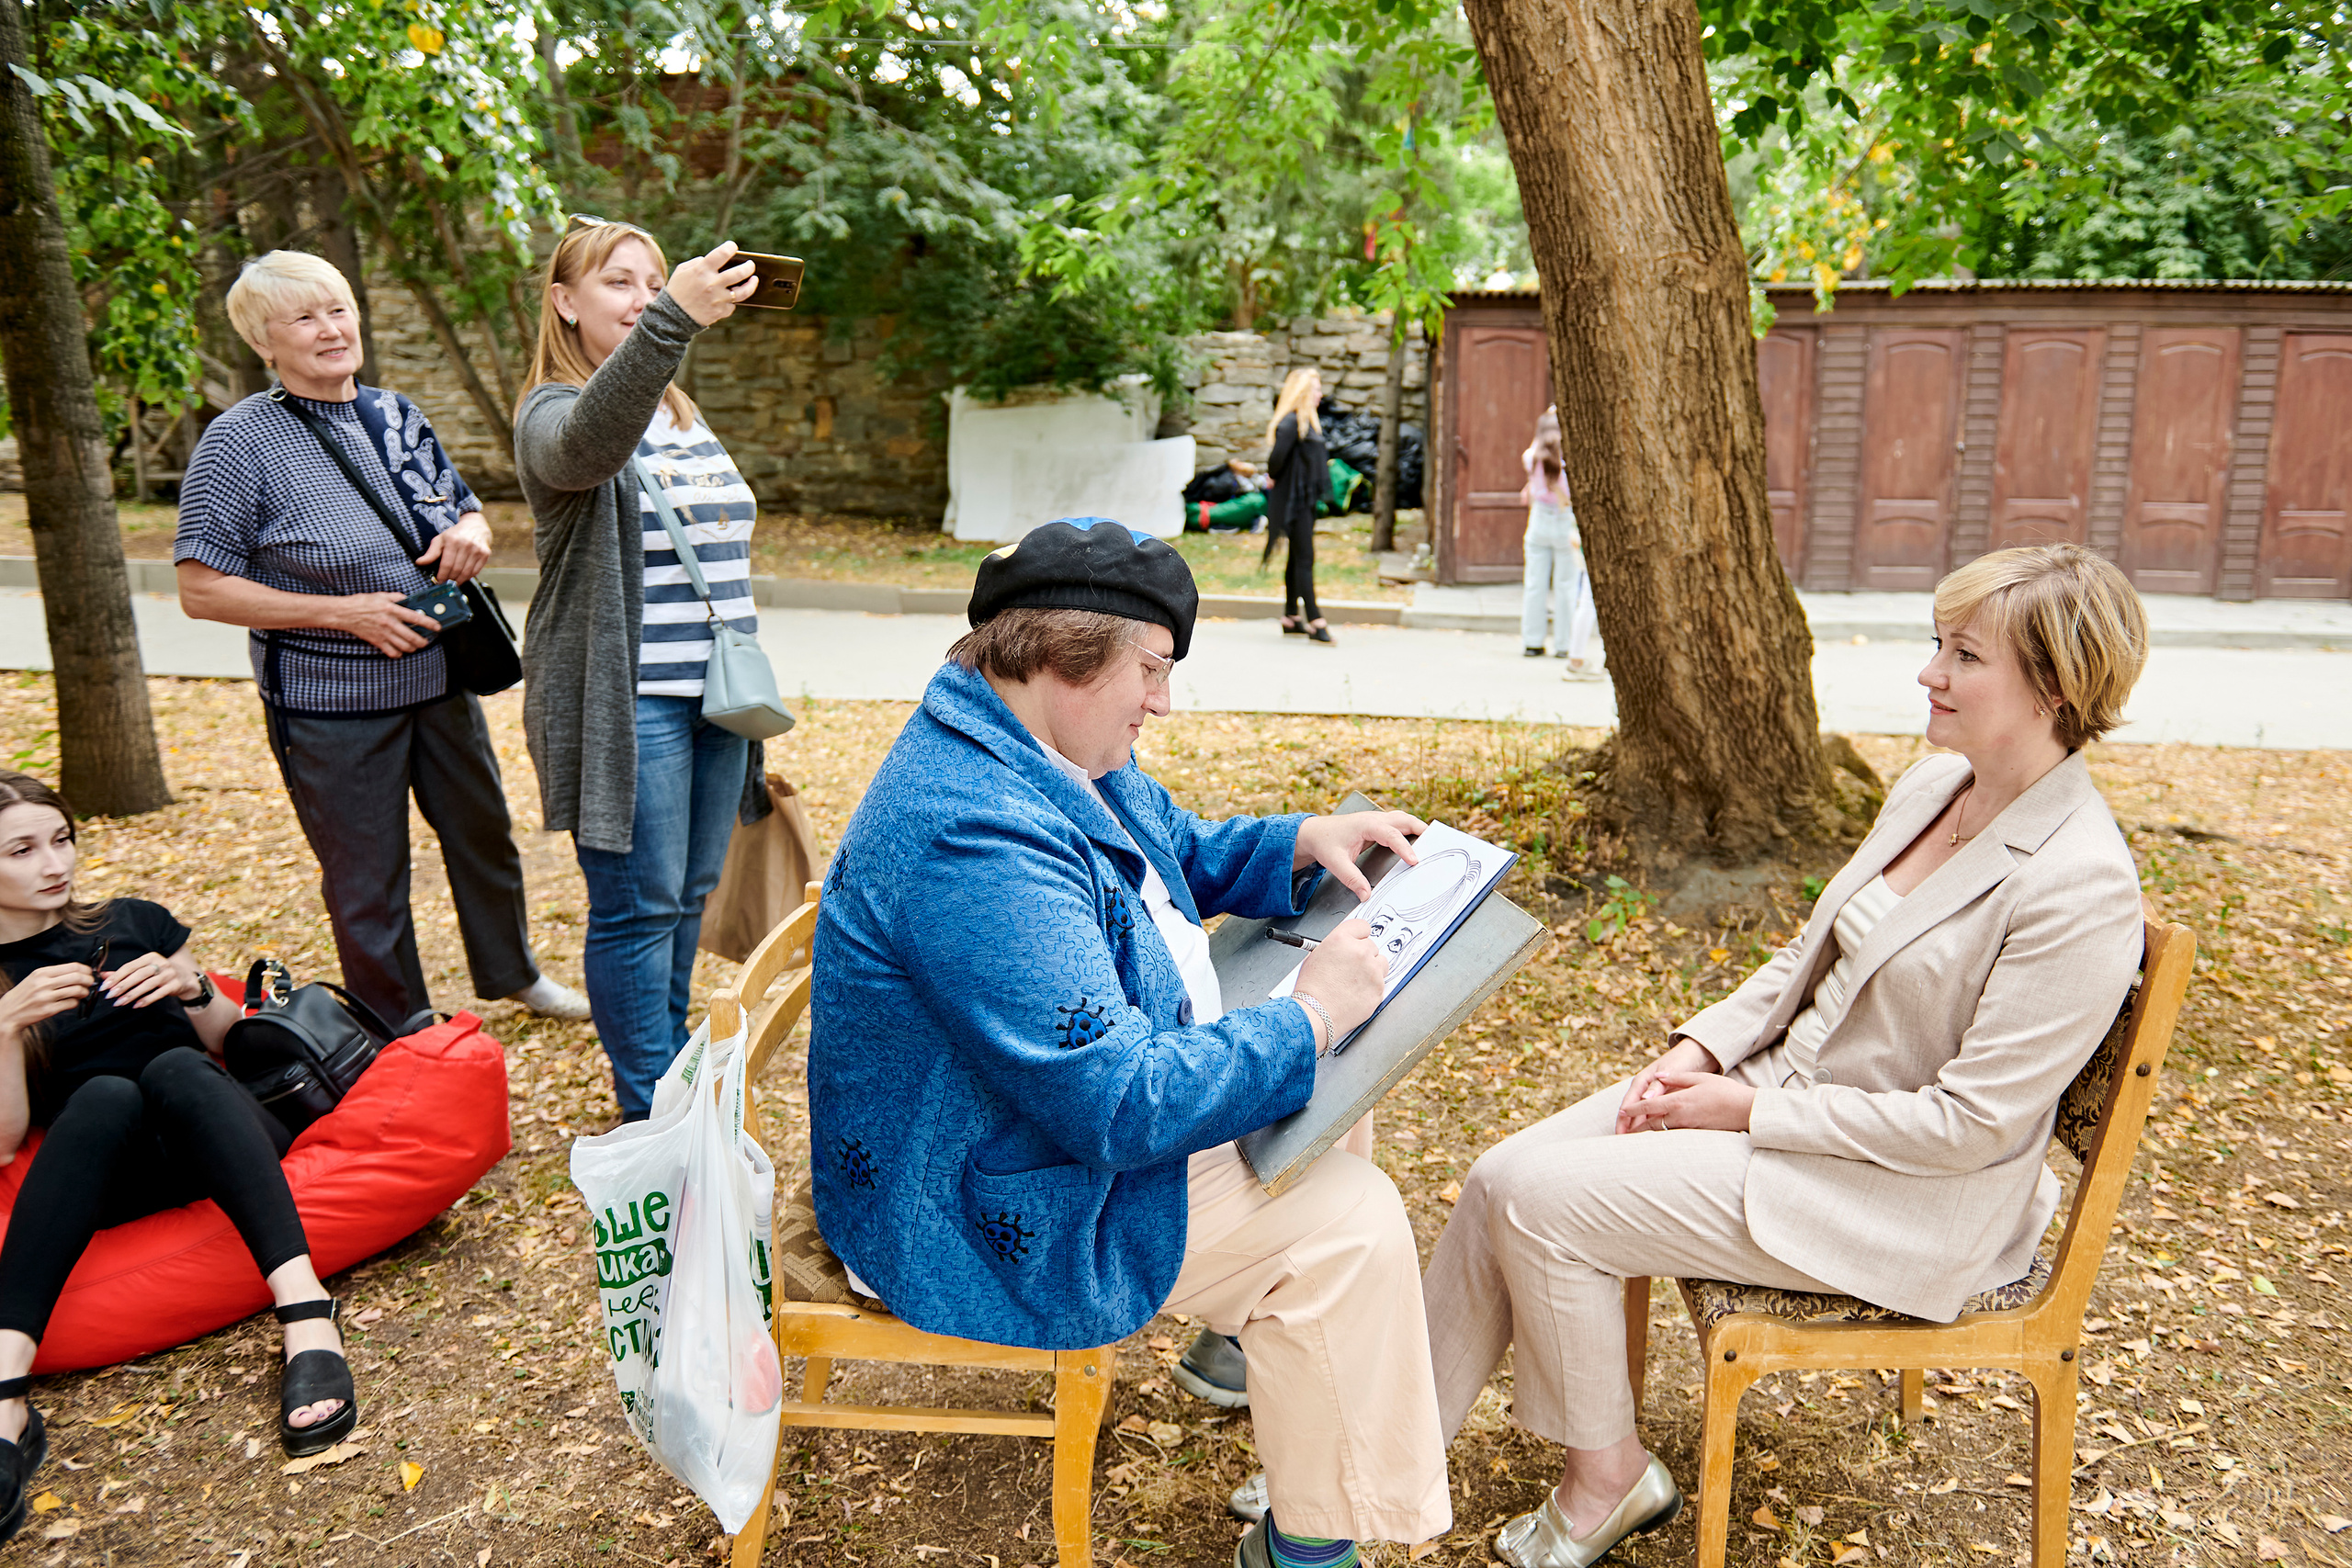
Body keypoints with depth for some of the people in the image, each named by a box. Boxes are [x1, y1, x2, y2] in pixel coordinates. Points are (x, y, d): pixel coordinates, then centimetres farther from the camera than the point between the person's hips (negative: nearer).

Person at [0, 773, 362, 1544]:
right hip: (110, 1179, -1)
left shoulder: (134, 923, 16)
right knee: (105, 1094, -34)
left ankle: (307, 1317, -51)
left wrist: (192, 987, -3)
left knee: (174, 1069, -33)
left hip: (219, 1134, 1)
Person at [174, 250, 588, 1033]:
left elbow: (464, 508, 18)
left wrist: (471, 534, -6)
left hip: (439, 680, 6)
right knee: (368, 885, 8)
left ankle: (513, 973, 45)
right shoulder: (239, 442, -12)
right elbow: (201, 589, -14)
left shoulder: (396, 413, 5)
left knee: (485, 834, 20)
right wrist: (343, 613, -20)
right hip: (332, 705, -5)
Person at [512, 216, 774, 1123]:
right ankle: (649, 1114, 10)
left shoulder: (683, 415, 17)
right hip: (628, 705, -7)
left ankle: (674, 1073, 31)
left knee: (691, 894, 15)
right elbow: (586, 445, -35)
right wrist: (670, 321, -51)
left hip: (714, 698, 7)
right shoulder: (553, 412, -8)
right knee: (639, 905, -1)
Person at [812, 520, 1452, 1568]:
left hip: (1101, 1095, 11)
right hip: (1000, 1209, -10)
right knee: (1349, 1225, -12)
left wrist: (1309, 842, 0)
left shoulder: (1066, 753, 0)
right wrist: (1307, 1020, -25)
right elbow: (1119, 1104, -35)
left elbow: (1185, 854, 18)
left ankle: (1245, 1326, 37)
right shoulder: (974, 834, -34)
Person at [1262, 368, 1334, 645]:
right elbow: (1278, 456, -23)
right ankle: (1315, 622, -8)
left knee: (1298, 558, 14)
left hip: (1305, 498, 10)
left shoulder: (1308, 421, 14)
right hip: (1294, 498, -10)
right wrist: (1273, 477, -7)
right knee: (1304, 559, -9)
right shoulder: (1291, 422, -17)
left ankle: (1291, 617, 22)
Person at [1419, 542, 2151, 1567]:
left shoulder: (2082, 886, -22)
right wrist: (1701, 1049, -2)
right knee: (1502, 1175, -7)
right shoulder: (1930, 788, 4)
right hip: (1777, 1088, 8)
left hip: (1901, 1200, -8)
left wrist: (1747, 1109, -17)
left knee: (1543, 1201, -17)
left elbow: (1972, 1121, -22)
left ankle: (1608, 1477, 8)